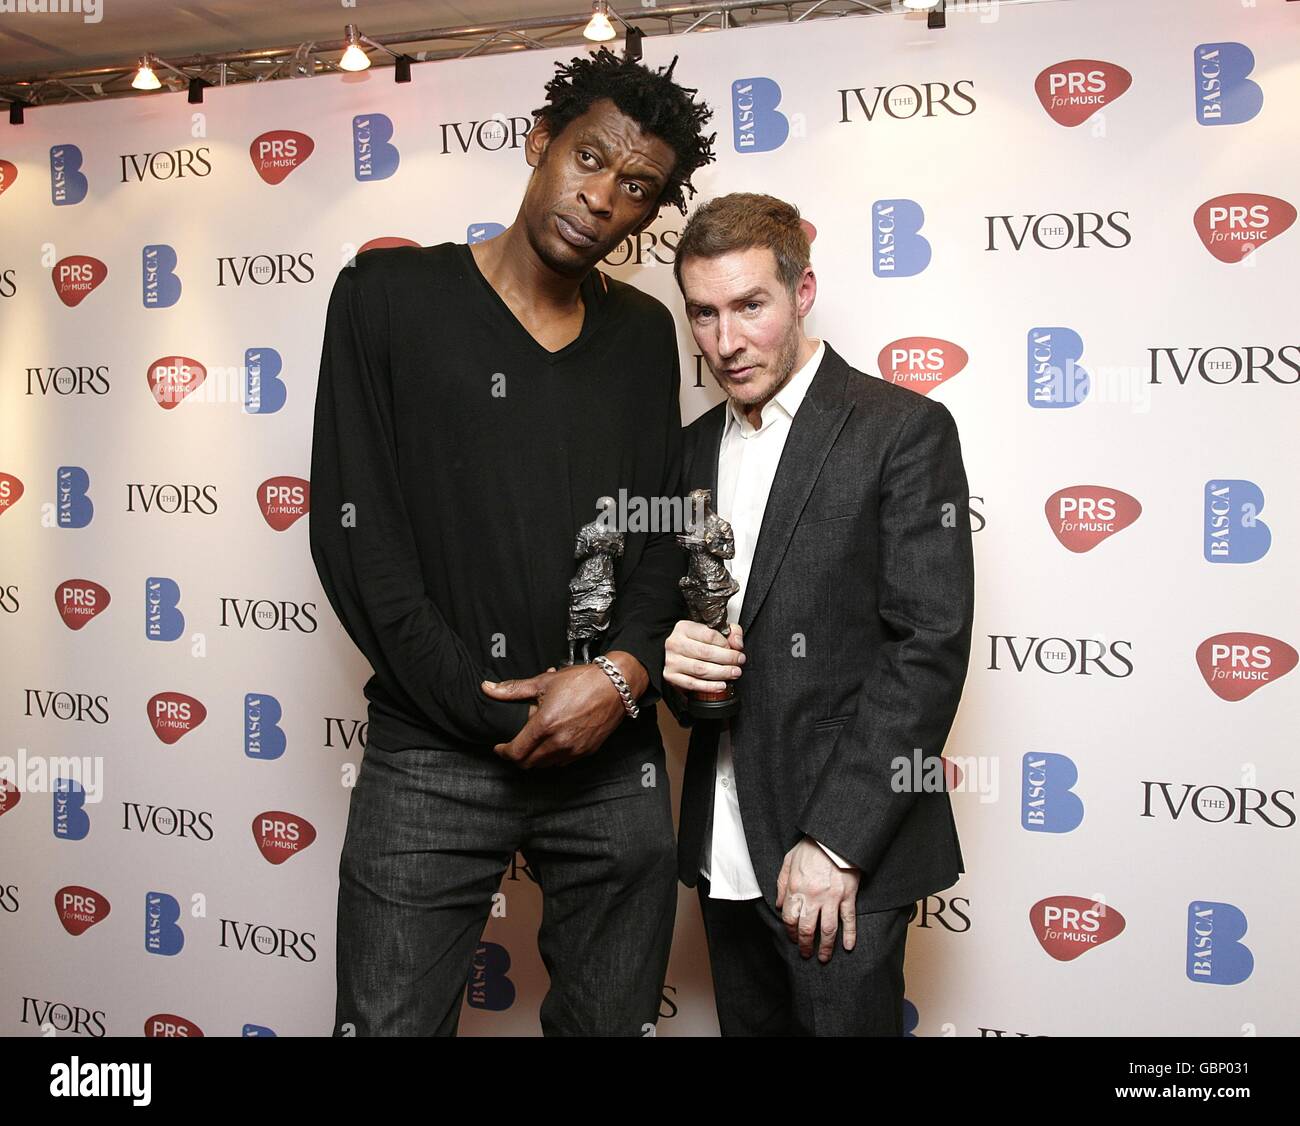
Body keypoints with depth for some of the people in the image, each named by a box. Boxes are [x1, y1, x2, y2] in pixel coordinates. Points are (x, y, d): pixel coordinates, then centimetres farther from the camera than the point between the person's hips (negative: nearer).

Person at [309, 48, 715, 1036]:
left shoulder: (643, 334, 10)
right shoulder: (389, 296, -1)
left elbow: (661, 528, 9)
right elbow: (355, 530, -7)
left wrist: (625, 672, -11)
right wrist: (500, 712, -11)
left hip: (615, 764, 4)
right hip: (433, 758, -3)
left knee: (613, 1020, 15)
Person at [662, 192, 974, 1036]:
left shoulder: (903, 429, -10)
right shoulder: (697, 445, 10)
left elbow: (929, 646, -15)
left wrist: (836, 841, -18)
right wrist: (668, 650, -8)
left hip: (844, 848, -6)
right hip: (726, 850, 6)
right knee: (749, 1026, 18)